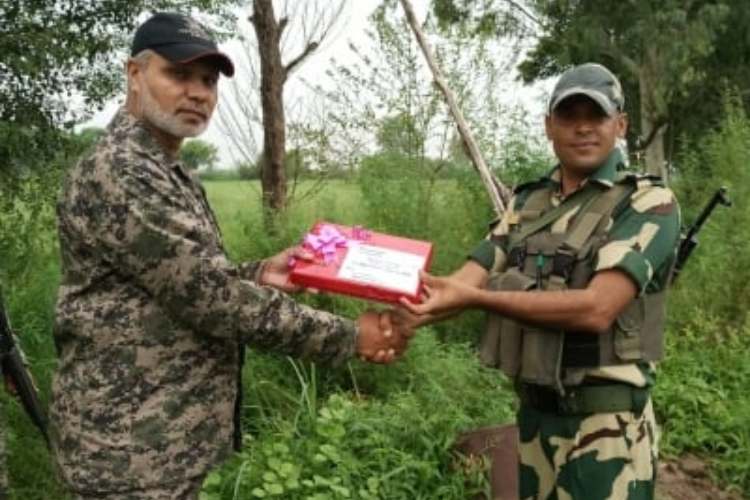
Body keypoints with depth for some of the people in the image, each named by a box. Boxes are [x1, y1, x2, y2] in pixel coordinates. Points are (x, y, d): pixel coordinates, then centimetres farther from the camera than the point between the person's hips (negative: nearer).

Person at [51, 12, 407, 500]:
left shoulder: (168, 173, 13)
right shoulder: (117, 173, -20)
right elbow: (207, 295, -25)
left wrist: (257, 275, 0)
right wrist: (350, 337, -19)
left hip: (171, 436, 10)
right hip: (131, 448, -10)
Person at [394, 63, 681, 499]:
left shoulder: (649, 203, -10)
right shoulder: (527, 203, 8)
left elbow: (596, 309, -23)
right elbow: (464, 283, -1)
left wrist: (478, 298, -27)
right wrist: (399, 320, -21)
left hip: (604, 424, -6)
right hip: (534, 415, 6)